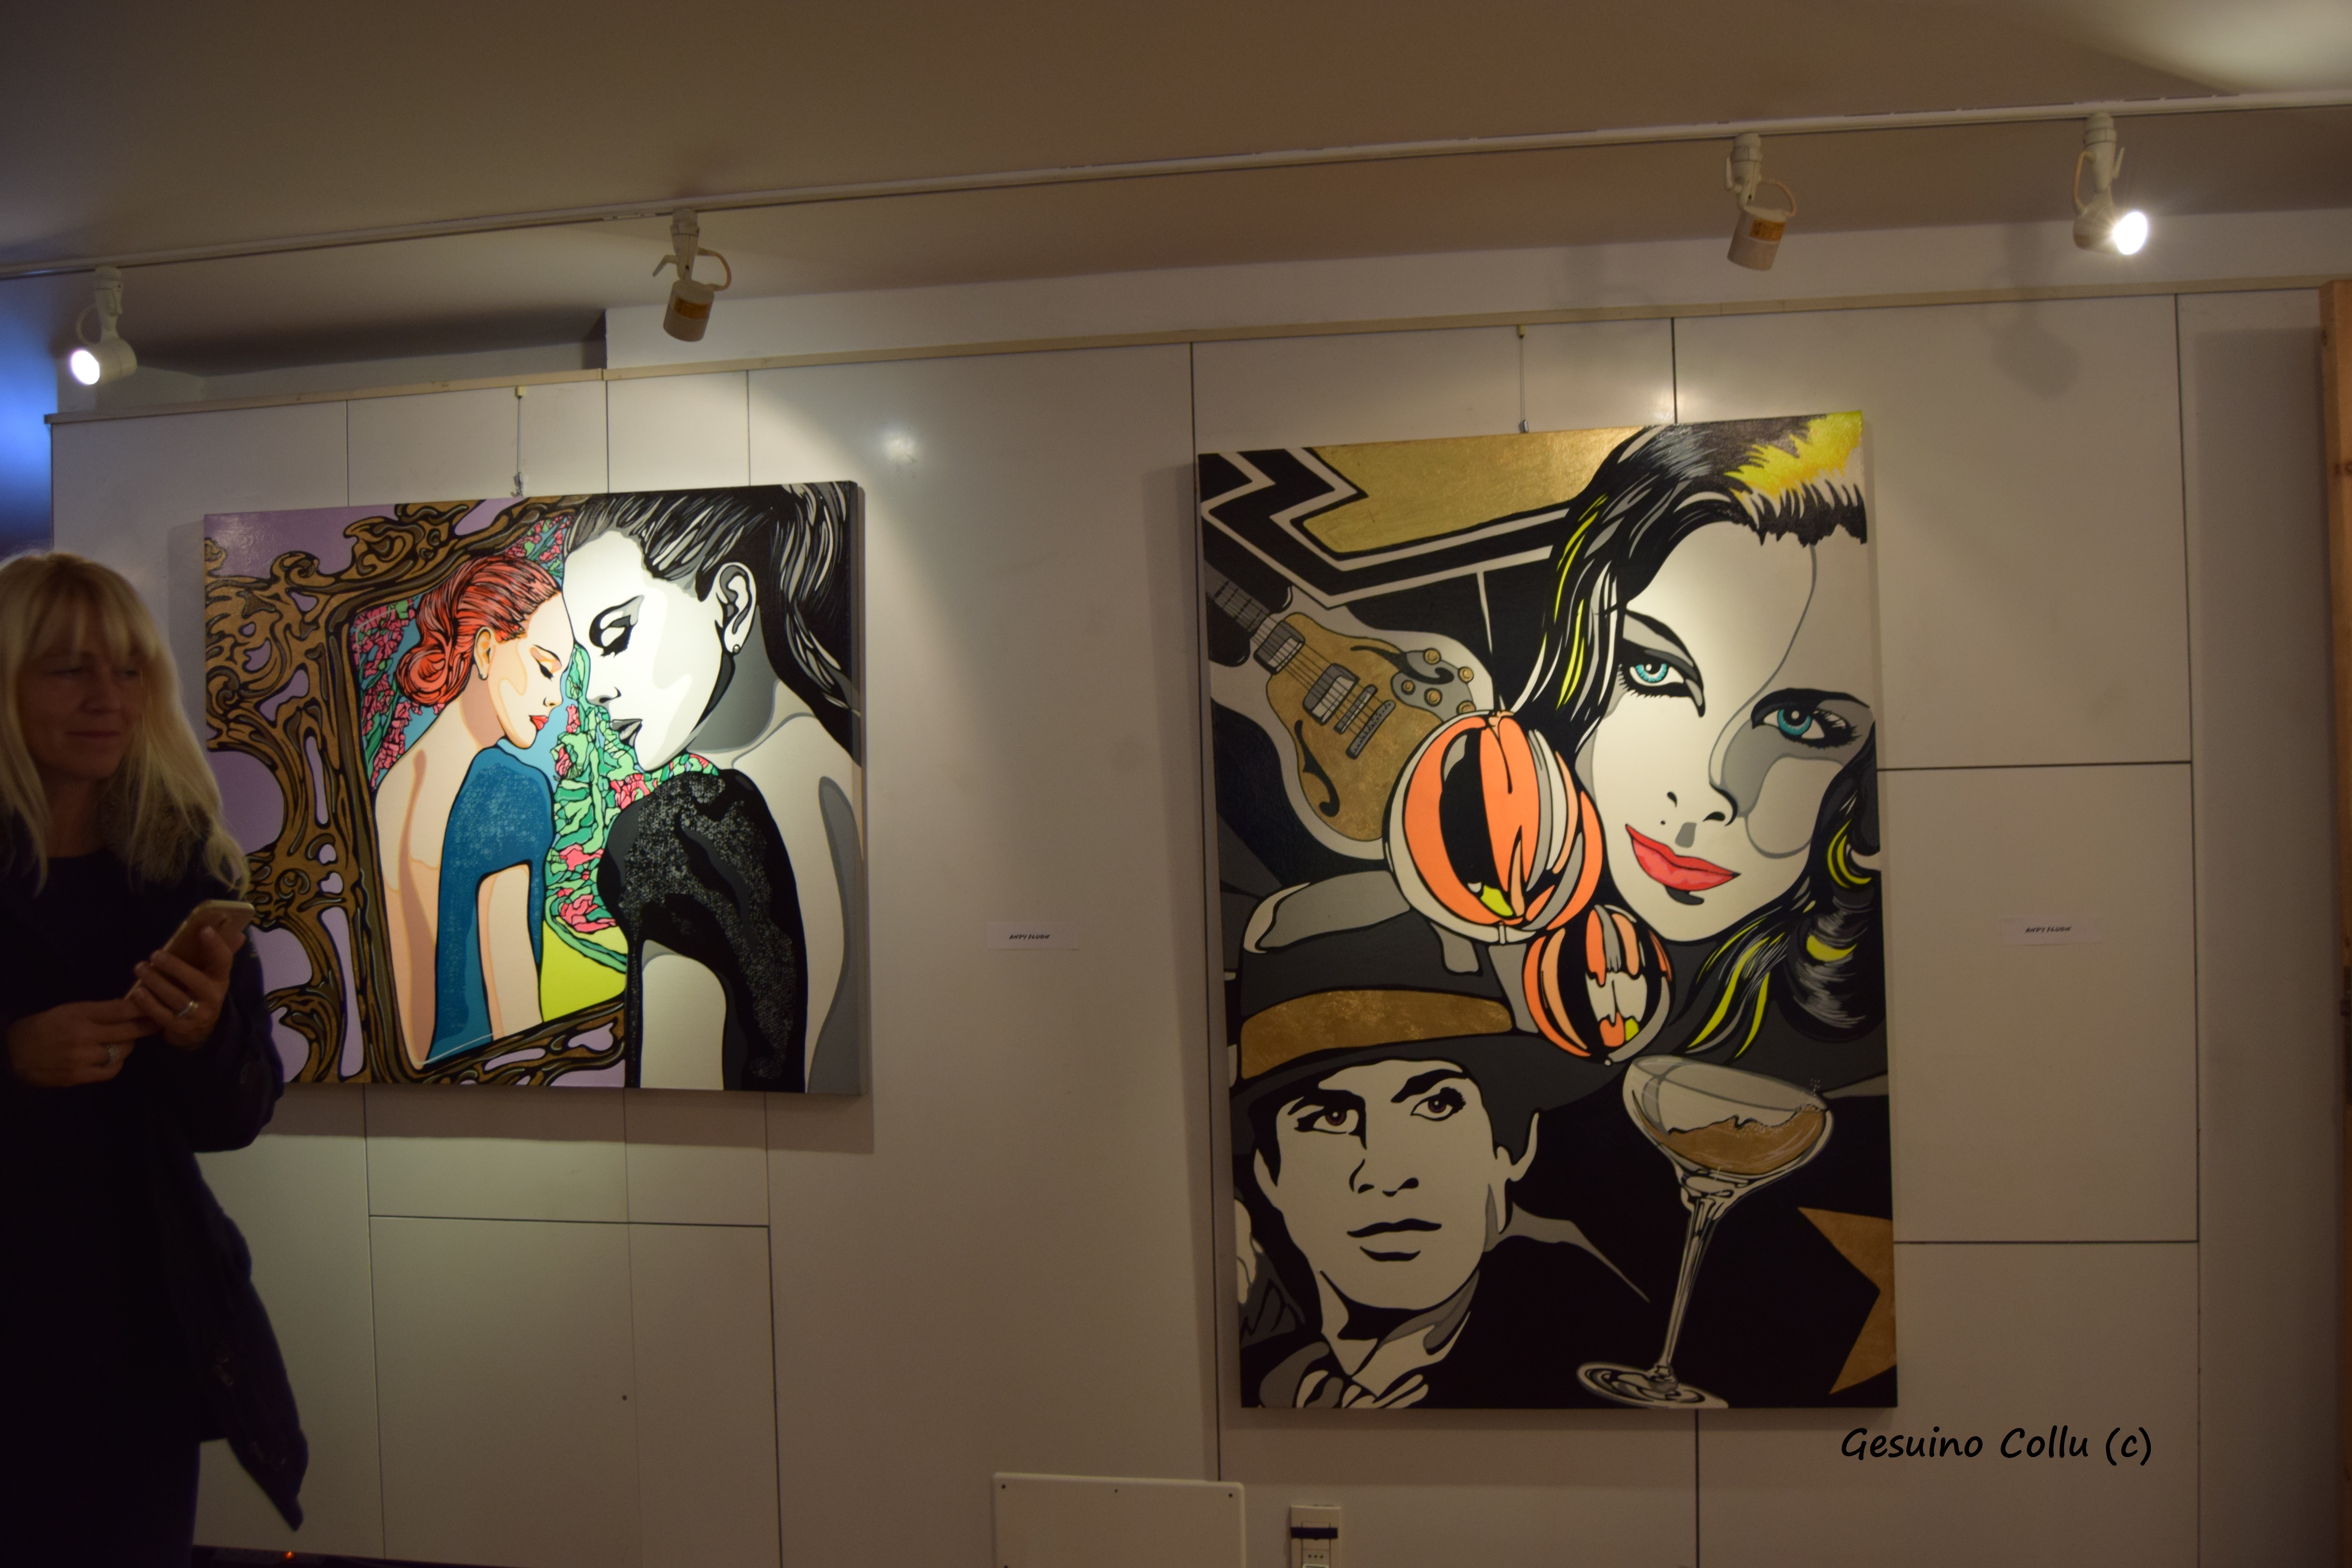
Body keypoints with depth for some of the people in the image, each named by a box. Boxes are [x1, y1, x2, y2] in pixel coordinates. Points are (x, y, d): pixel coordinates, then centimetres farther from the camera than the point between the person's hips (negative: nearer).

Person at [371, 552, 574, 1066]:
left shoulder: (393, 785, 8)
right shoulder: (514, 790, -17)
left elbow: (404, 979, 14)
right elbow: (512, 1000, -18)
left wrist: (426, 1072, 21)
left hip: (435, 1065, 8)